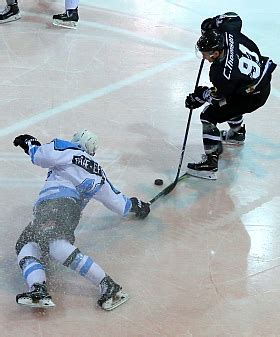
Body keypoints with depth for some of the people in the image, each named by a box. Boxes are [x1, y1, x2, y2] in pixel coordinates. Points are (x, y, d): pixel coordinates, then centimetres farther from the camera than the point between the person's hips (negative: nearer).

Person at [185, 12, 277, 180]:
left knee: (209, 116, -8)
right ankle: (237, 133, 61)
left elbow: (217, 95, -18)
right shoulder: (228, 34, -19)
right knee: (228, 99, 37)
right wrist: (213, 23, -1)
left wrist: (198, 97, -5)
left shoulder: (225, 73, -36)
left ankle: (211, 163, -9)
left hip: (253, 96, -9)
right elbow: (233, 18, 4)